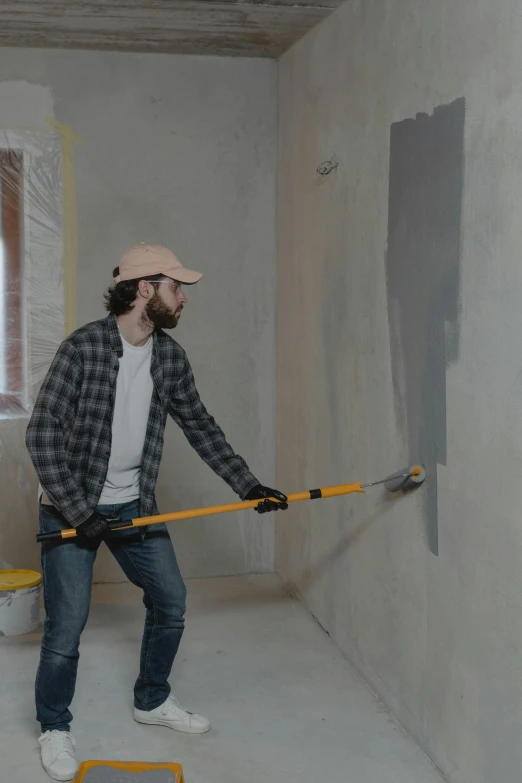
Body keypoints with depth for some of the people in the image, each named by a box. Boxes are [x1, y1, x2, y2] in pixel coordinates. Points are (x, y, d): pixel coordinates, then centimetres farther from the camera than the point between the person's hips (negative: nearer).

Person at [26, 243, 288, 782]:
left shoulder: (170, 358, 1)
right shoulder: (83, 347, -18)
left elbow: (199, 425, 10)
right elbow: (42, 434, -19)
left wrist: (247, 485, 6)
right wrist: (78, 512, -22)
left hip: (134, 506, 6)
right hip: (72, 507, -6)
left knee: (170, 599, 12)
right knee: (67, 623, -4)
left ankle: (152, 701, 34)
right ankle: (54, 728, 19)